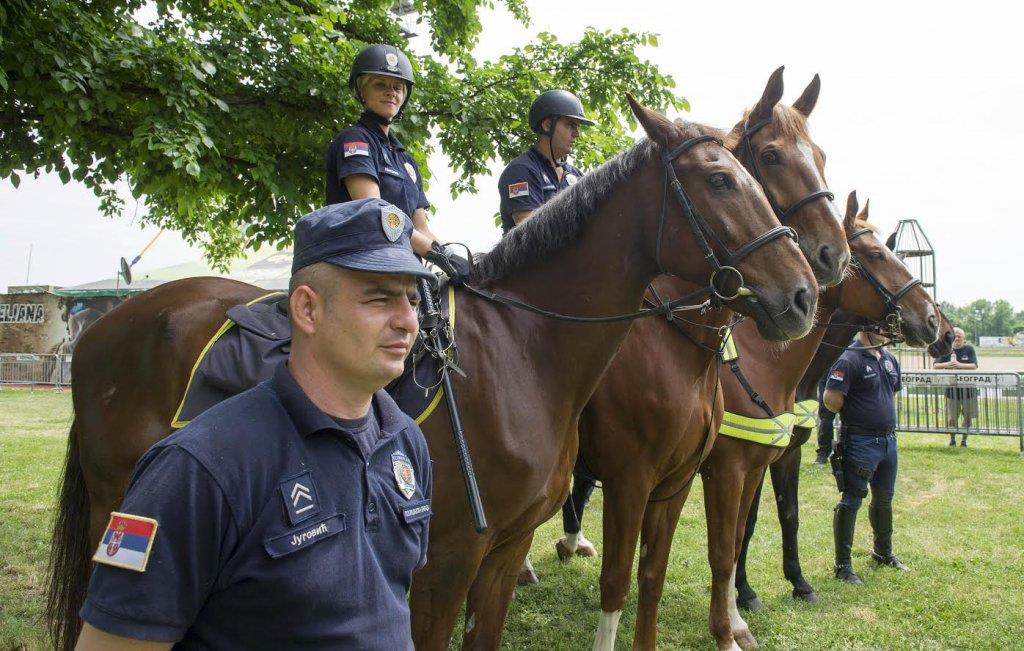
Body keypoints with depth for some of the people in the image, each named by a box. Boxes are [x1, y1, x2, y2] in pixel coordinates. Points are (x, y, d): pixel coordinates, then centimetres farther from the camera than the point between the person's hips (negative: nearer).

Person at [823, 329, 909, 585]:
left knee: (884, 499, 22)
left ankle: (883, 552, 41)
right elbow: (830, 399, -23)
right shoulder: (849, 360, -18)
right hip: (861, 442, -8)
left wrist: (886, 416, 12)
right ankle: (843, 564, 8)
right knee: (851, 501, -1)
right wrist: (853, 415, -6)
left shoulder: (889, 359, 9)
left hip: (888, 439, 9)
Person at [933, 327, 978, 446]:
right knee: (951, 418, 2)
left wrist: (959, 365, -25)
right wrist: (947, 365, -19)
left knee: (968, 416, 7)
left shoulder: (969, 349, -1)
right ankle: (952, 439, 23)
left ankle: (964, 439, 23)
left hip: (968, 388, 0)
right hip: (952, 389, 1)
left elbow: (974, 366, -10)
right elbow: (935, 366, 0)